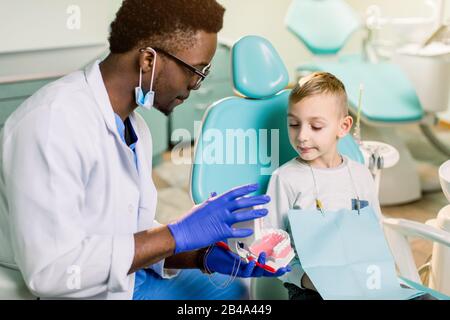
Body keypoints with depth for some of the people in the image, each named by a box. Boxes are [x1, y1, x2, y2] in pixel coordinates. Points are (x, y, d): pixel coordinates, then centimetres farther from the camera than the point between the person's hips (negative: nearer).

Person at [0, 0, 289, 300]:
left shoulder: (134, 127, 2)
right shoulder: (53, 122, -25)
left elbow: (139, 235, 7)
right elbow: (50, 270, -30)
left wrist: (205, 256, -11)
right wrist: (180, 235, -26)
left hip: (127, 282, 8)